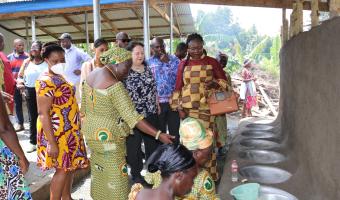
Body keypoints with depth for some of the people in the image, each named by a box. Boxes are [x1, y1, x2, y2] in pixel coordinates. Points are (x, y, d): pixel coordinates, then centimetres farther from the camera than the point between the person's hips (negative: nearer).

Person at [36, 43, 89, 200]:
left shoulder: (59, 77, 11)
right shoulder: (45, 81, -19)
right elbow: (43, 113, -23)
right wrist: (51, 142, -26)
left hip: (69, 130, 9)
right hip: (57, 133, -9)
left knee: (71, 166, 17)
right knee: (63, 168, 0)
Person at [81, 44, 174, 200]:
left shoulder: (92, 74, 2)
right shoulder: (115, 86, -24)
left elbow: (84, 106, 10)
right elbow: (132, 117, -29)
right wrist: (158, 135, -29)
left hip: (91, 131, 9)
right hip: (107, 135, -9)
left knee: (99, 170, 24)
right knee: (115, 176, 7)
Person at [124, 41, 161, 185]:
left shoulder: (147, 69, 9)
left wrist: (157, 105, 13)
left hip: (151, 113, 6)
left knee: (153, 142, 14)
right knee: (134, 145, 8)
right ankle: (136, 174, 24)